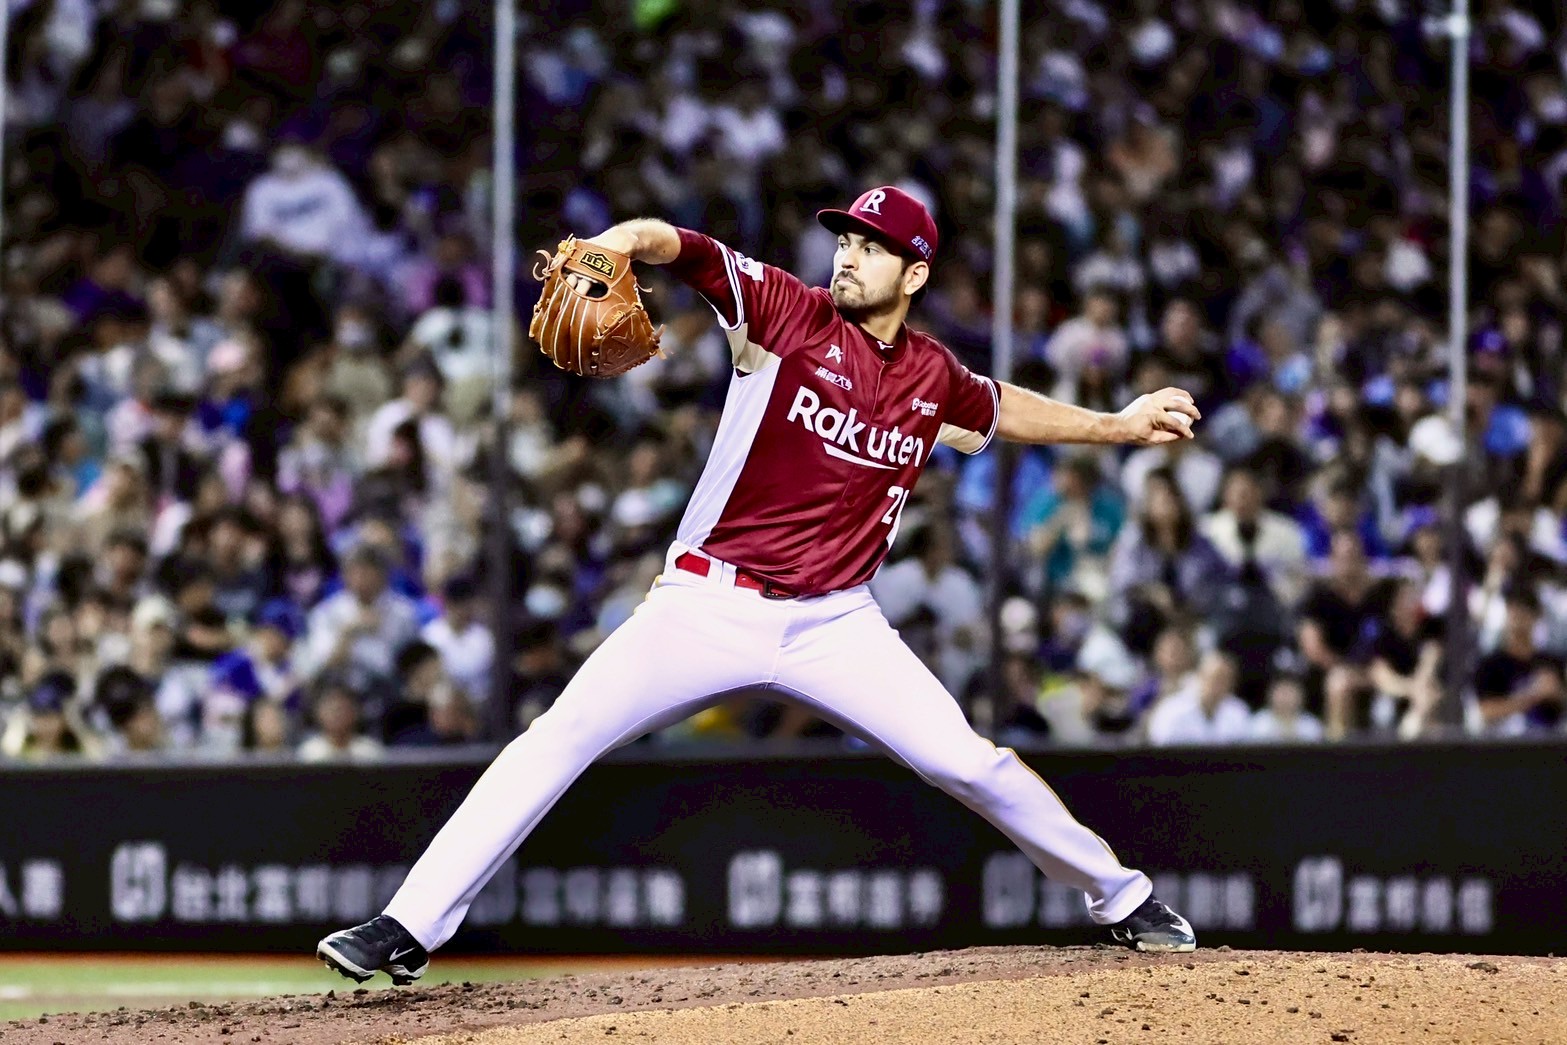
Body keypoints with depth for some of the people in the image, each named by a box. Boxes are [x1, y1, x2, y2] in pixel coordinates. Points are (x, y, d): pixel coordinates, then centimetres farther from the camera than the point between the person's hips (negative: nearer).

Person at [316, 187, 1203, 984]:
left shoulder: (934, 377, 7)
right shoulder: (787, 314, -5)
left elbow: (1000, 409, 30)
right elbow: (683, 249, -21)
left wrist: (1116, 426, 32)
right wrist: (616, 246, -41)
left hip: (835, 625, 2)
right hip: (709, 610, -2)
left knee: (970, 763, -4)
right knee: (557, 741, -14)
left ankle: (1123, 900, 19)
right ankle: (410, 929, -12)